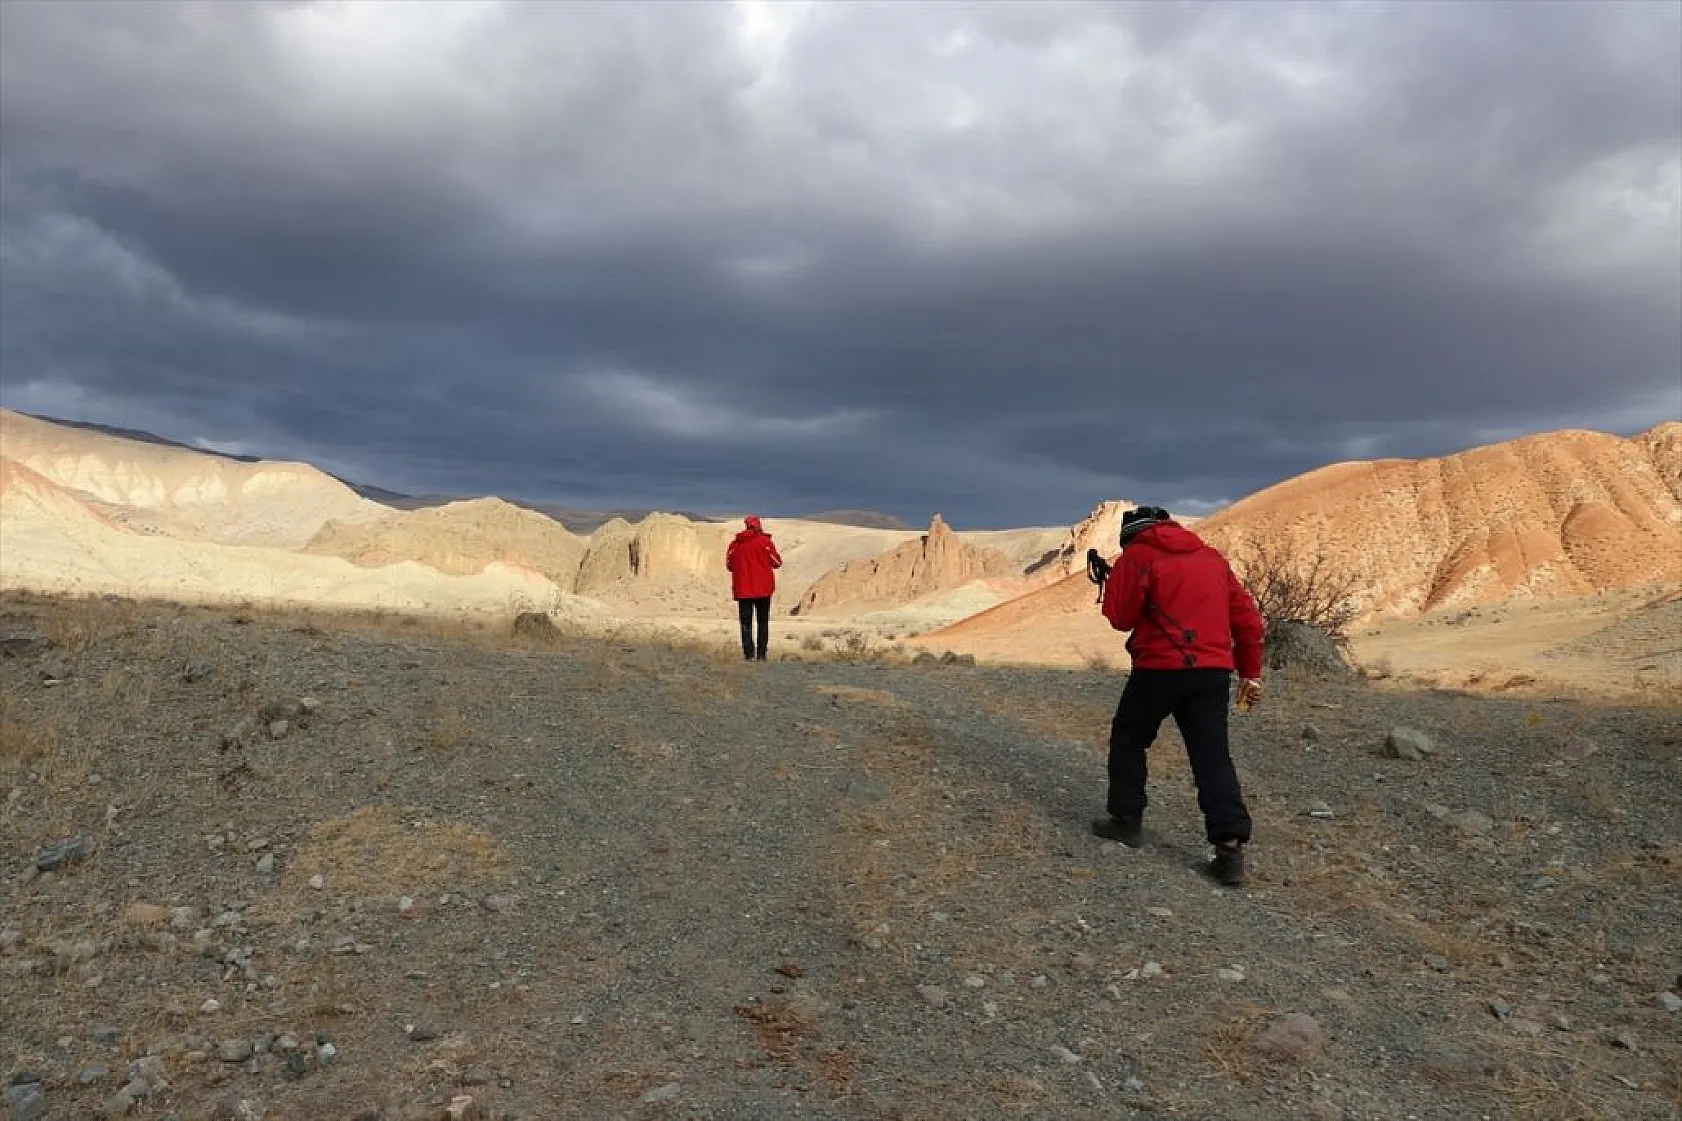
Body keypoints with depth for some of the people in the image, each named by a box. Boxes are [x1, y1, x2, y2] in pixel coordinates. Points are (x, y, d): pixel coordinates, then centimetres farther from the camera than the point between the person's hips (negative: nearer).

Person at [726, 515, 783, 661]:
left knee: (746, 622, 5)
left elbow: (729, 565, 9)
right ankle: (761, 654, 2)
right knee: (763, 622, 9)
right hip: (763, 589, -1)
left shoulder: (735, 544, 1)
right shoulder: (765, 541, -6)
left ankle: (749, 653, -6)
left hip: (742, 590, 1)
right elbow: (777, 563, -3)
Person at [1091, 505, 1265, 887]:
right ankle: (1230, 847, -6)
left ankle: (1126, 820, 21)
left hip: (1162, 668, -5)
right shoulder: (1213, 558, 16)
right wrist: (1251, 673, 18)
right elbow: (1248, 618, 14)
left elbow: (1120, 617, -3)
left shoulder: (1138, 557, -2)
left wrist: (1114, 582, 14)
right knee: (1213, 756, 3)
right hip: (1214, 671, 5)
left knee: (1128, 738, 17)